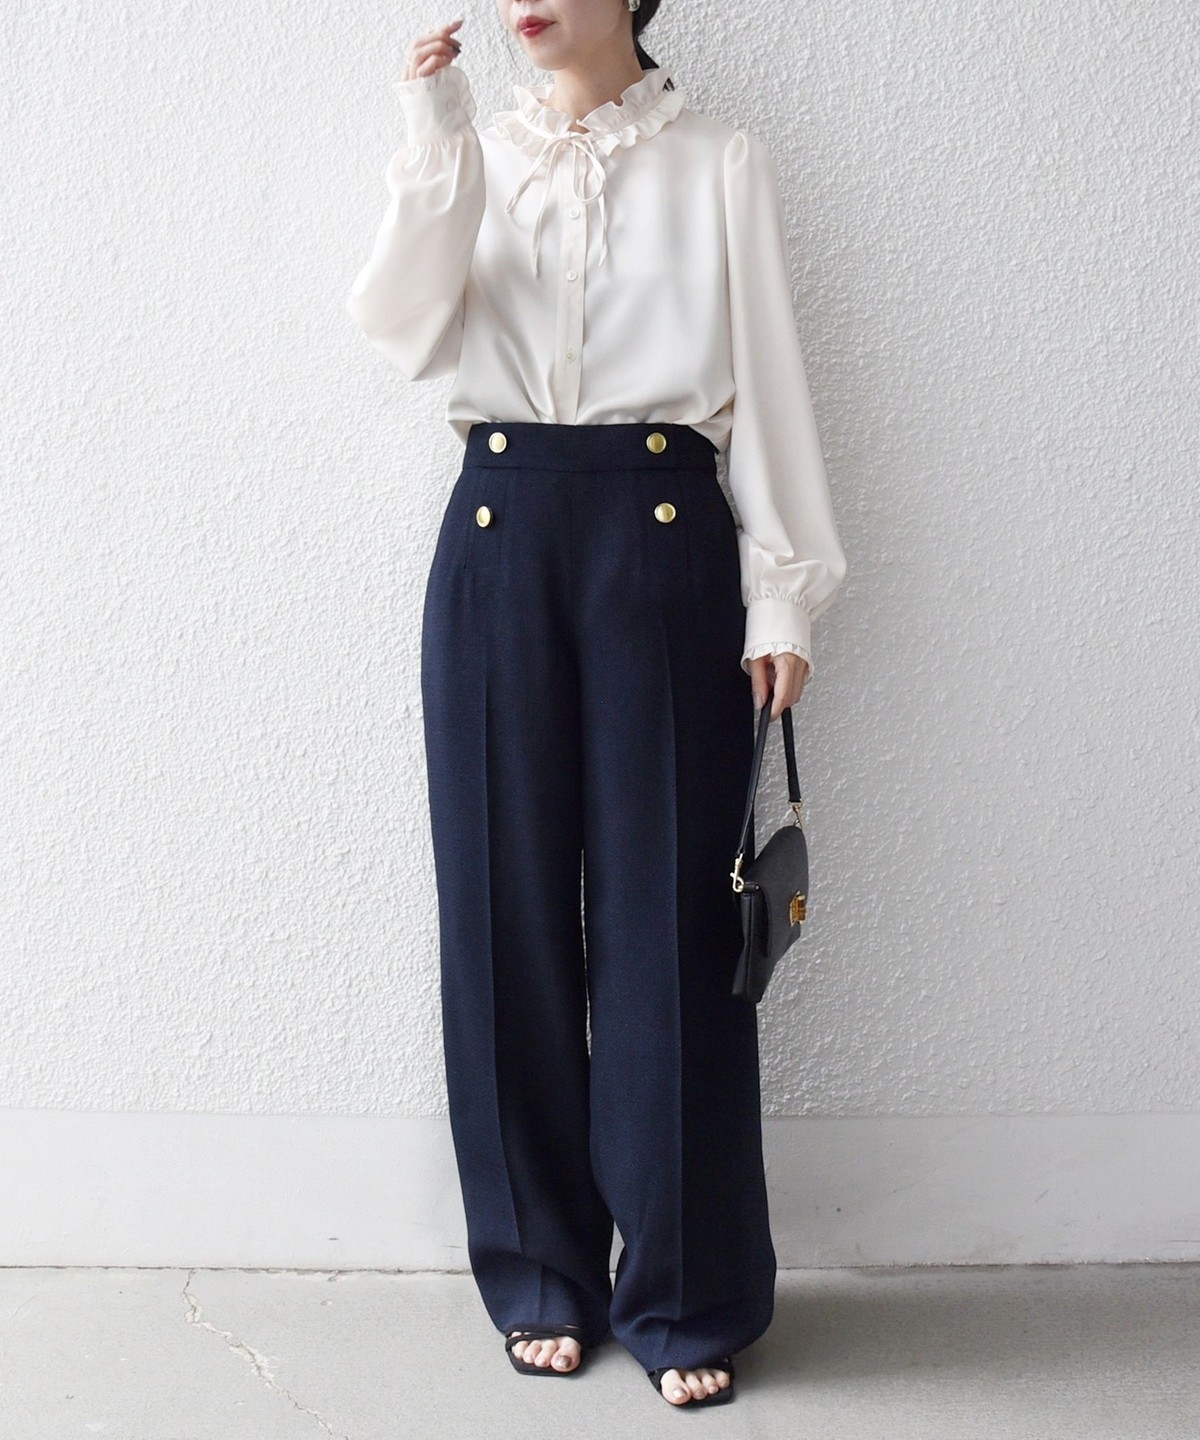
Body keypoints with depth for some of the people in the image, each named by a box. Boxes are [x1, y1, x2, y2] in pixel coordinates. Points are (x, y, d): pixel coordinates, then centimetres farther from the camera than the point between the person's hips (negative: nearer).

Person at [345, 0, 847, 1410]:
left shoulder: (720, 165, 6)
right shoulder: (472, 157, 12)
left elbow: (767, 379, 3)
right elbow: (407, 334, -3)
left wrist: (782, 594, -2)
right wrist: (433, 150, -11)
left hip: (664, 532, -2)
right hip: (499, 532, 3)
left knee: (667, 916, -1)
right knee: (508, 904, 4)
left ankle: (686, 1293, 11)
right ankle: (542, 1270, 19)